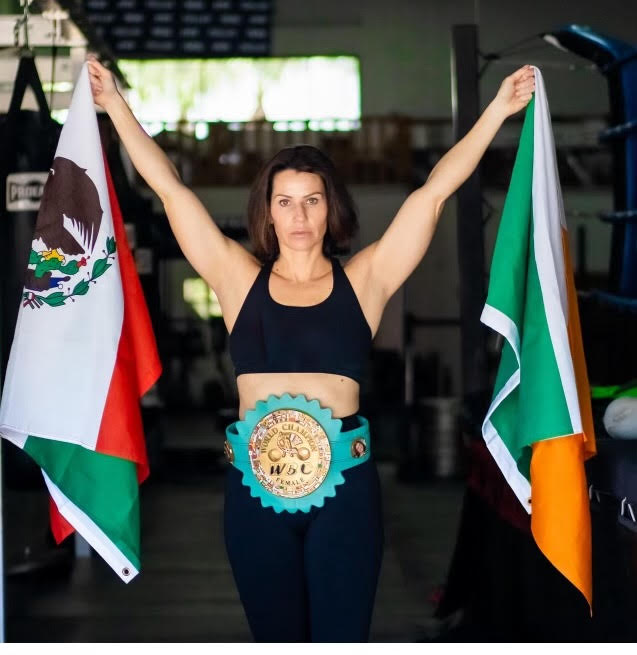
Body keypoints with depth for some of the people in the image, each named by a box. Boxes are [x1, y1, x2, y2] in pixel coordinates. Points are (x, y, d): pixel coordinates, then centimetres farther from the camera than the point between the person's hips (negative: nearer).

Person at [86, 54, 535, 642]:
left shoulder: (364, 280, 4)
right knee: (276, 637, 12)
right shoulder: (240, 279, 6)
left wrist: (498, 109, 2)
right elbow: (170, 189, 6)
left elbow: (434, 192, 2)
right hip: (254, 486, 1)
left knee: (341, 637, 4)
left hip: (344, 485, -1)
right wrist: (115, 104, 7)